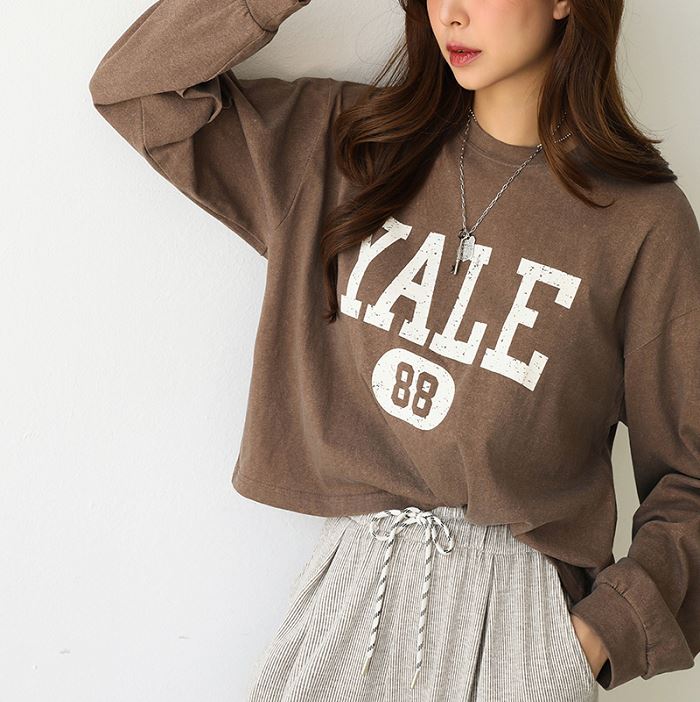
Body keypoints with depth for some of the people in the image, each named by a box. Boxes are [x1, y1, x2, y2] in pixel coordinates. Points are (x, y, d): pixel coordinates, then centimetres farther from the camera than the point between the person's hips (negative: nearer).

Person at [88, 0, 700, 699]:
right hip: (350, 586, 3)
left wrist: (609, 626, -14)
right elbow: (137, 86, 3)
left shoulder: (642, 220, -9)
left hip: (511, 612, -2)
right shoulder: (349, 142, 1)